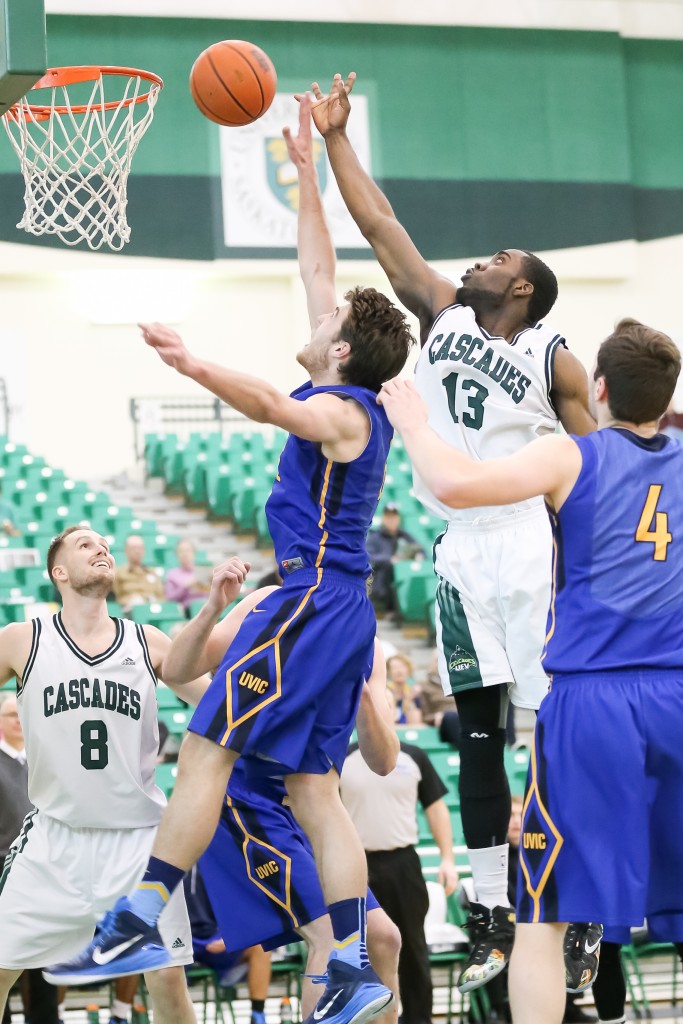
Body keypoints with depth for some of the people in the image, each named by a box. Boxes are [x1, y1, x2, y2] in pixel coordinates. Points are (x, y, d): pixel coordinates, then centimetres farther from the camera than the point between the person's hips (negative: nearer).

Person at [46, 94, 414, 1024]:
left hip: (313, 600, -10)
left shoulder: (339, 409, -9)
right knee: (313, 787, 6)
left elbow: (274, 408, -33)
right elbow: (319, 272, 23)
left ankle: (139, 922, -14)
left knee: (205, 750, -11)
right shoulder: (357, 407, 16)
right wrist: (306, 171, 26)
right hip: (339, 608, 10)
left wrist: (196, 368, -49)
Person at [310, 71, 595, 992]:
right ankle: (492, 917, 7)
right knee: (477, 733, 4)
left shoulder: (552, 358, -2)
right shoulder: (442, 316, 10)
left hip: (525, 551, -5)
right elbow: (379, 223, 10)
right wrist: (334, 138, 8)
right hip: (458, 553, 5)